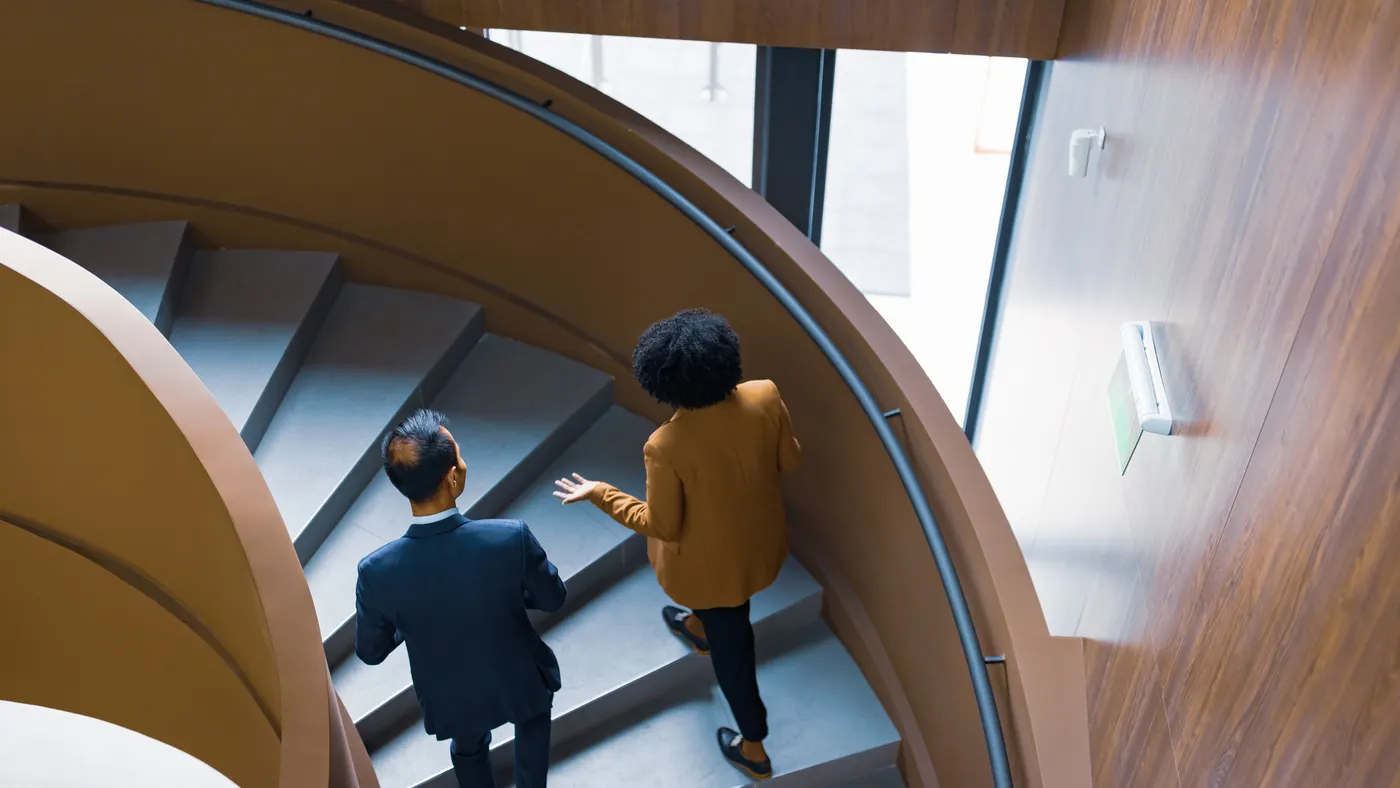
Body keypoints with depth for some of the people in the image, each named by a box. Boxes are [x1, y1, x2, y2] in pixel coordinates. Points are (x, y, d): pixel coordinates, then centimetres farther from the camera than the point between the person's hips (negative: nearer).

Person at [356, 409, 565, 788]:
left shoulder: (377, 571, -31)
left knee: (469, 749, 35)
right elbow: (552, 598, -15)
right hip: (518, 682, -1)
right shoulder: (512, 538, -35)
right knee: (533, 720, 36)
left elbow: (371, 652, -12)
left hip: (453, 698, 1)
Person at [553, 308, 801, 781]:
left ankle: (754, 750, 44)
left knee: (731, 645, 22)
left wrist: (599, 493, -9)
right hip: (762, 540, 4)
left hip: (713, 562, -4)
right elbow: (790, 460, -7)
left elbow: (661, 526, -20)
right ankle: (698, 627, 74)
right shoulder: (765, 397, -24)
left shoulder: (665, 447, -35)